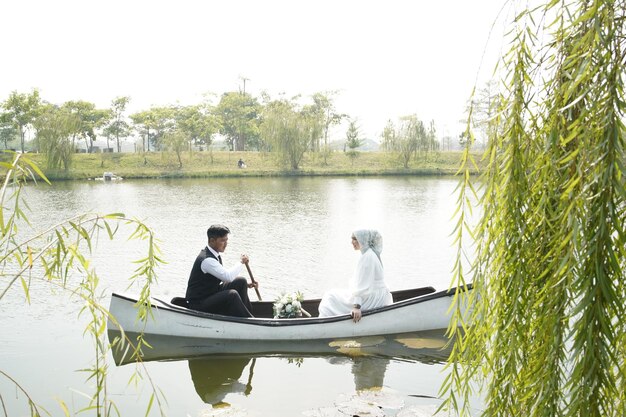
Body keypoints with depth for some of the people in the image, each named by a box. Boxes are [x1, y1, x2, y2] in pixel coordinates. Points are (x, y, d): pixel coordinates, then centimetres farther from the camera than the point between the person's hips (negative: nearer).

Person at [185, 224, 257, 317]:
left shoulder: (215, 255, 8)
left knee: (241, 281, -1)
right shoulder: (207, 260, -24)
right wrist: (242, 262, -15)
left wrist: (246, 285, 5)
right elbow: (228, 276, -31)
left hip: (212, 294, 10)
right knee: (232, 295, -31)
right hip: (198, 304, -10)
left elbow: (224, 277, 16)